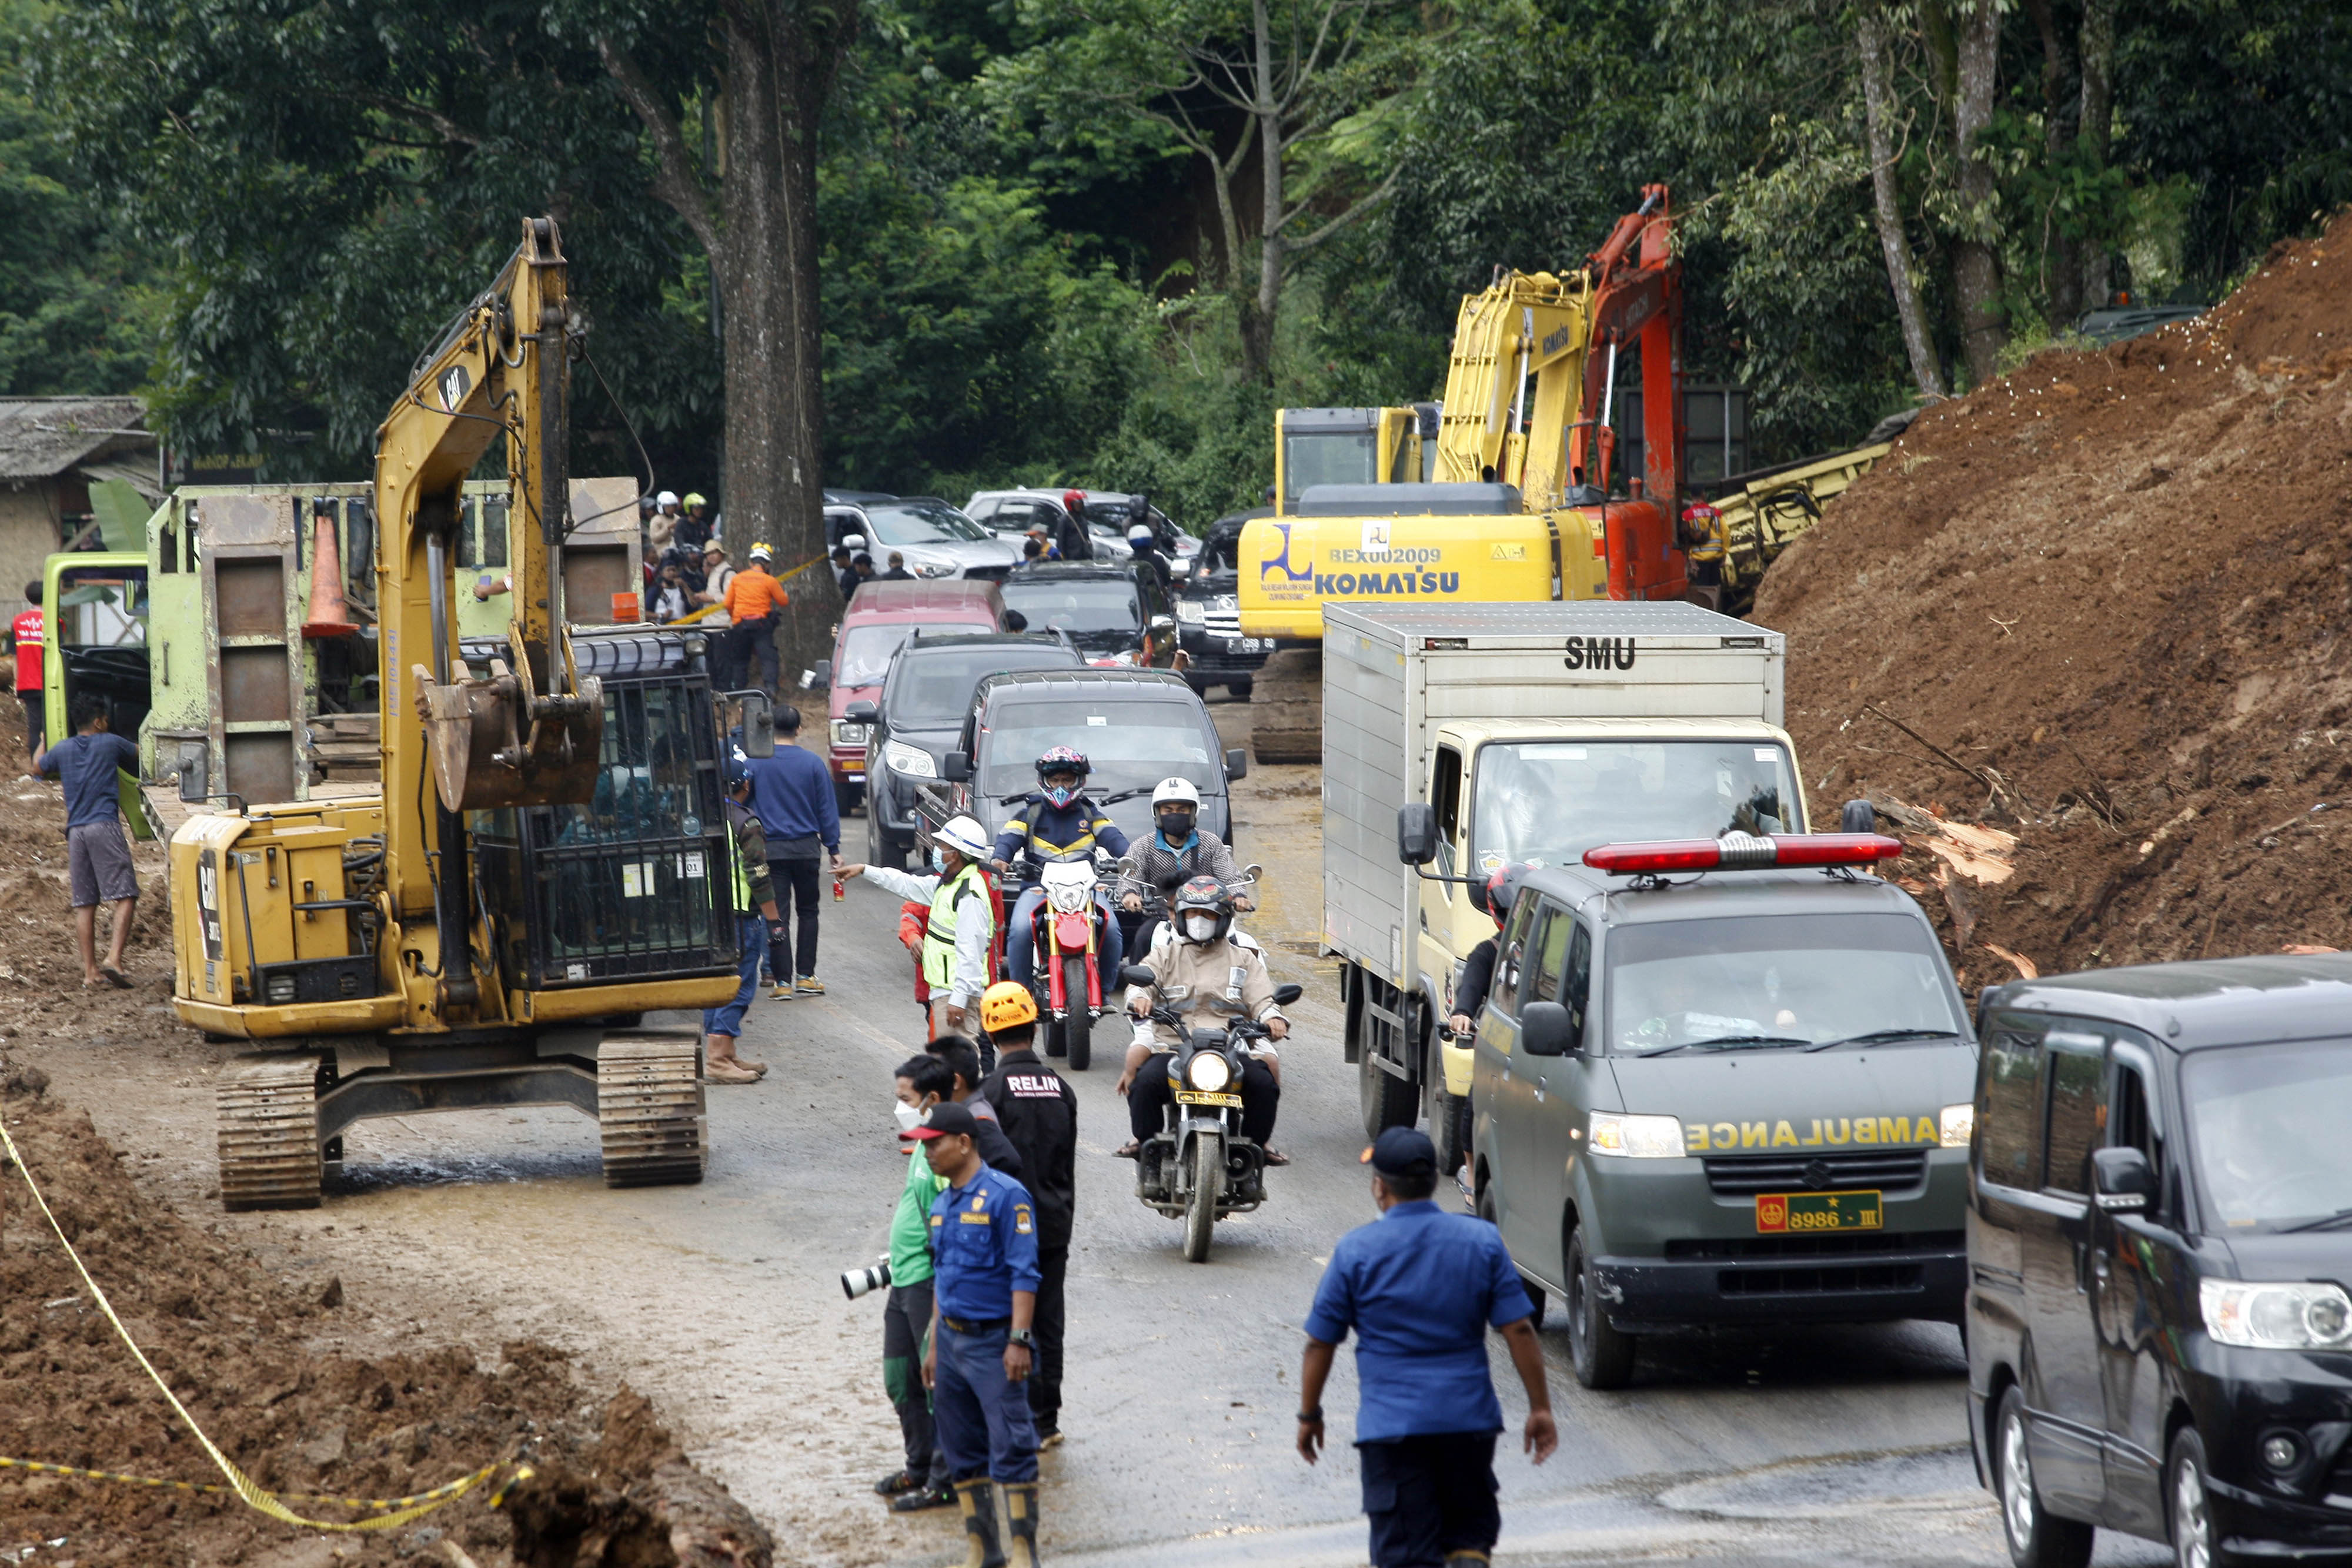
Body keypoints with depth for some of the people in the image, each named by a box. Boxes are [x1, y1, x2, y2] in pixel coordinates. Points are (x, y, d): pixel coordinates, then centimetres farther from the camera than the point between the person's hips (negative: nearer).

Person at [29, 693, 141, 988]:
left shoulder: (62, 750, 12)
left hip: (75, 831, 5)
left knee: (84, 903, 7)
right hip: (105, 826, -5)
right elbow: (138, 754, 22)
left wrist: (41, 748, 52)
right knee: (125, 896, -8)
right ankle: (113, 958, -25)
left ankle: (90, 970, 6)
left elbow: (37, 769, 31)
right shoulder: (110, 743, 3)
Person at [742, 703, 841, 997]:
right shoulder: (812, 763, -3)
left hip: (771, 849, -1)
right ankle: (806, 975, 11)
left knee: (778, 916, 0)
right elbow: (827, 808, 1)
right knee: (808, 912, 14)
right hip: (806, 846, 1)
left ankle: (782, 981, -4)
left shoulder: (754, 762, -4)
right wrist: (833, 848, 8)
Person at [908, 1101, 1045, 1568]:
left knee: (1010, 1447, -8)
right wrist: (934, 1346, 19)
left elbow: (1024, 1275, -15)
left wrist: (1019, 1340, -20)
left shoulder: (1005, 1196, -12)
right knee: (962, 1450, 11)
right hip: (951, 1338, 8)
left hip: (993, 1341, -8)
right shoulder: (941, 1205, 12)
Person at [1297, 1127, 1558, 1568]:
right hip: (1470, 1416, 2)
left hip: (1391, 1424, -2)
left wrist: (1309, 1415, 13)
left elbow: (1320, 1343, 0)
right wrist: (1540, 1407, 5)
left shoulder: (1356, 1251, -5)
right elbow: (1519, 1329, -1)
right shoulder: (1481, 1240, 0)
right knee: (1471, 1532, 17)